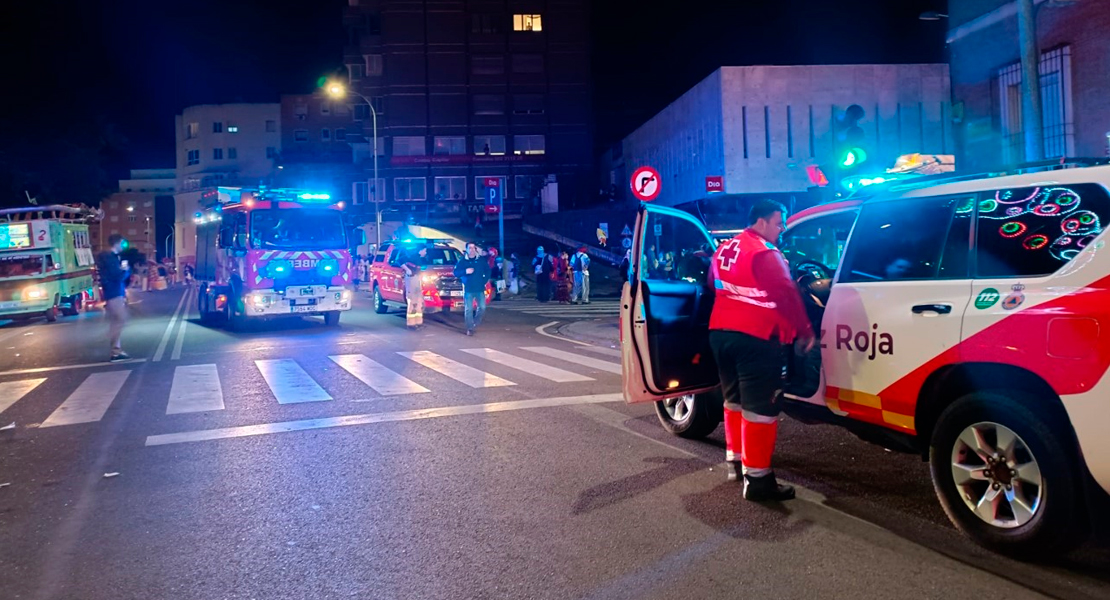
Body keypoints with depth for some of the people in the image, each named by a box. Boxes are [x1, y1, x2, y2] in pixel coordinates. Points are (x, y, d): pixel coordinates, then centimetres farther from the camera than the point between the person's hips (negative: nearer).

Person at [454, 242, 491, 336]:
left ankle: (475, 322, 25)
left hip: (480, 289, 2)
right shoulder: (462, 261, 2)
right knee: (469, 309, -2)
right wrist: (465, 271, -17)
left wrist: (485, 280, -1)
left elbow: (488, 271, 12)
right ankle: (470, 328, 5)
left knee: (482, 307, -1)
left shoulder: (482, 260, 6)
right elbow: (456, 272, -1)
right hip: (468, 289, -1)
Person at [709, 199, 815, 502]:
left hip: (720, 332, 9)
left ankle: (735, 460, 31)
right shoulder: (765, 253, -12)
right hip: (754, 337, -9)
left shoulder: (724, 249, 15)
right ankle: (757, 478, -3)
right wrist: (804, 332, -7)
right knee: (759, 407, -5)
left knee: (734, 399, 21)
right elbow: (787, 295, -15)